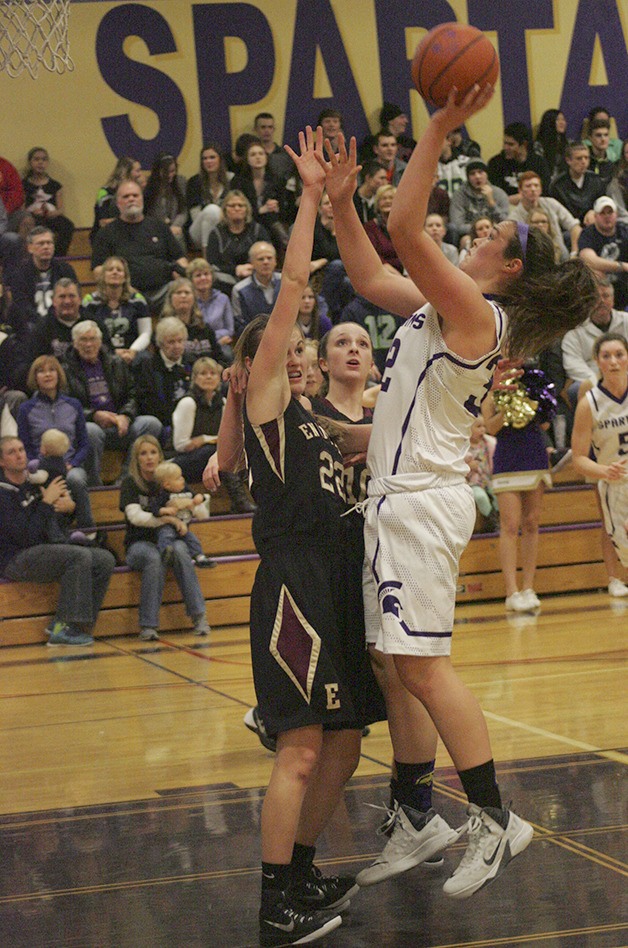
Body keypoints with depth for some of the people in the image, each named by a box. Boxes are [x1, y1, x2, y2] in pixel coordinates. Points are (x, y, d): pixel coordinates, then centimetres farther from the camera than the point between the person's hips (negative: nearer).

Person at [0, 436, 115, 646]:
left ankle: (60, 624, -10)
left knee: (104, 560, -5)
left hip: (41, 553, 8)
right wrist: (47, 502, -15)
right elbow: (27, 537, -20)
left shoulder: (34, 482, 11)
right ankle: (62, 630, -25)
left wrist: (69, 506, -2)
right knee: (80, 556, -27)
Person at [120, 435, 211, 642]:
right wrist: (168, 518, -19)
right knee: (155, 558, -37)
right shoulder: (130, 483, 2)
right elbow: (135, 516, -13)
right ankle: (148, 625, -37)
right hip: (139, 544, -2)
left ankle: (199, 616, -36)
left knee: (179, 550, -33)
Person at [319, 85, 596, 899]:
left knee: (422, 666, -11)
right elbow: (370, 278, 23)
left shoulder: (476, 312, -13)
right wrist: (338, 201, 17)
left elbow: (405, 228, -24)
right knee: (400, 669, 11)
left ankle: (495, 821, -8)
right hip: (400, 497, 10)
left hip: (422, 501, -10)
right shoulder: (446, 308, 13)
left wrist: (439, 131, -24)